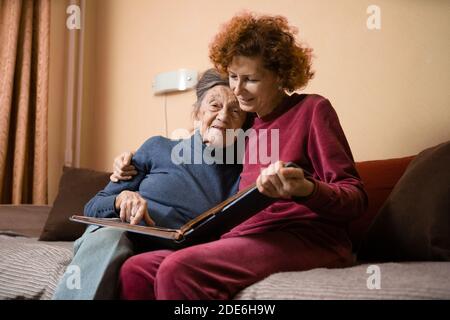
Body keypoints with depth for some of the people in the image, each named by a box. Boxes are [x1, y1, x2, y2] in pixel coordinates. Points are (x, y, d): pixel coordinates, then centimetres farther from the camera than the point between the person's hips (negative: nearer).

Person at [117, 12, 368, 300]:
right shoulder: (251, 125, 20)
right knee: (134, 270, -11)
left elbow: (356, 198, -5)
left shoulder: (312, 110, 1)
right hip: (250, 239, 6)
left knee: (179, 269, -28)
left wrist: (304, 189, -27)